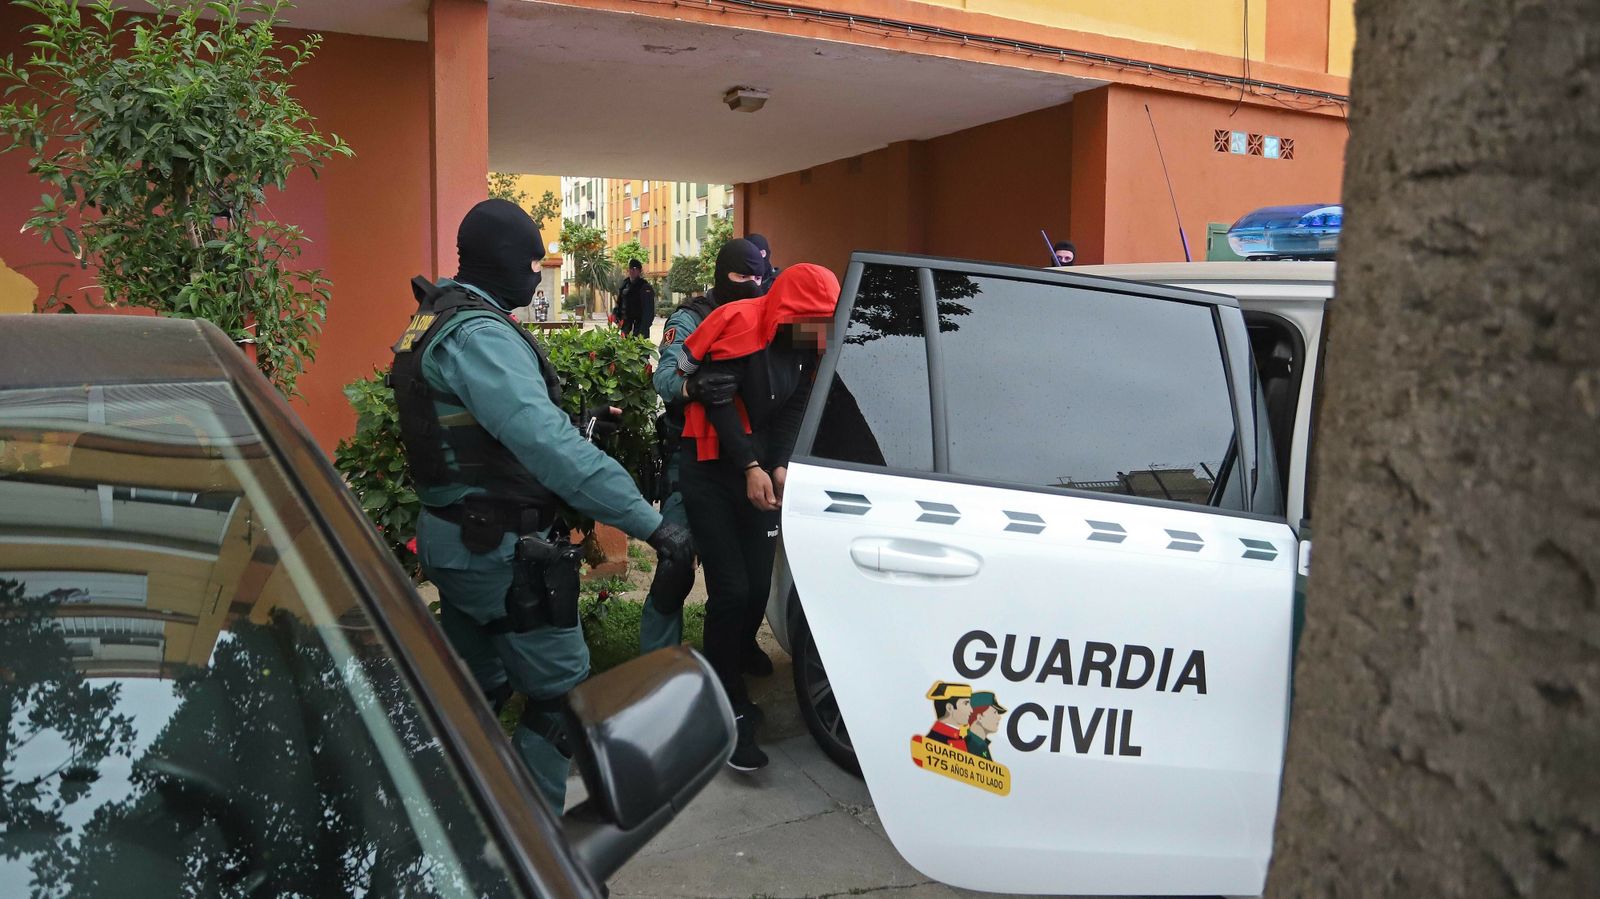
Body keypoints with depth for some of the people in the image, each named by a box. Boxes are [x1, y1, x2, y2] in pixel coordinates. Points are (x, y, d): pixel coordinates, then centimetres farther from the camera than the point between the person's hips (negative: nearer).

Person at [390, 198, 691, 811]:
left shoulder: (435, 322, 11)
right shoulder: (479, 335, -21)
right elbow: (548, 444, -32)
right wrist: (650, 524, -34)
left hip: (450, 537, 10)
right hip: (499, 551, -10)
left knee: (477, 688, 22)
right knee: (559, 690, 1)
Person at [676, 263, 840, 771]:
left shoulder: (805, 345, 3)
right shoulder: (739, 326, -16)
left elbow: (793, 410, 5)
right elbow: (718, 402, -17)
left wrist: (779, 465, -10)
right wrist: (750, 467, -22)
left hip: (759, 472, 6)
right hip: (711, 472, -6)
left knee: (757, 589, 5)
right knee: (730, 591, -10)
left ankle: (724, 684, 24)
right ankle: (729, 711, 0)